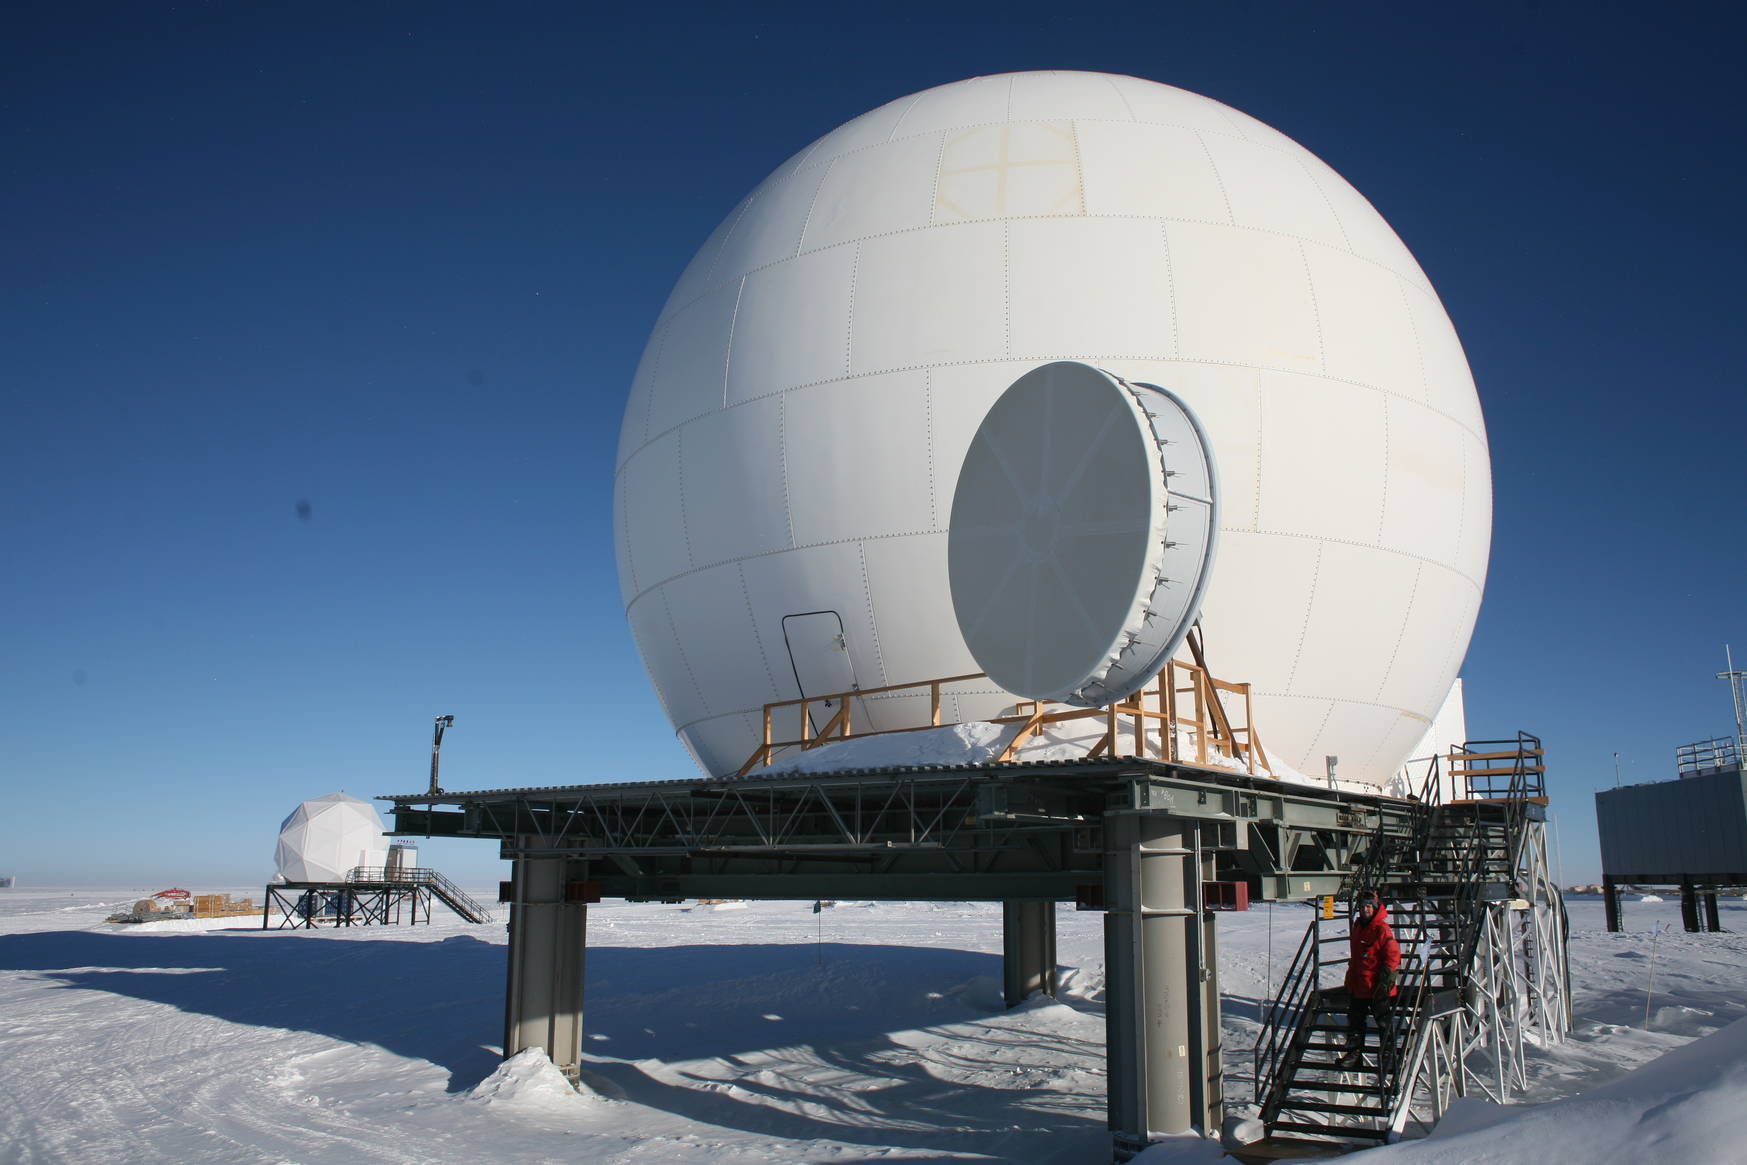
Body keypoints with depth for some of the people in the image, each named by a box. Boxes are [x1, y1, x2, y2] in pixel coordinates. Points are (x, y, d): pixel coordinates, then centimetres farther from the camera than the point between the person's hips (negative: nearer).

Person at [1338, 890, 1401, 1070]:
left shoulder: (1382, 929, -15)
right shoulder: (1357, 927, 11)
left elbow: (1393, 956, -17)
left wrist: (1386, 979, -21)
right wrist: (1350, 978, 23)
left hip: (1378, 988, -8)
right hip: (1358, 986, 8)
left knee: (1384, 1021, 5)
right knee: (1355, 1020, 14)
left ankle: (1388, 1055, 17)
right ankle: (1353, 1053, 25)